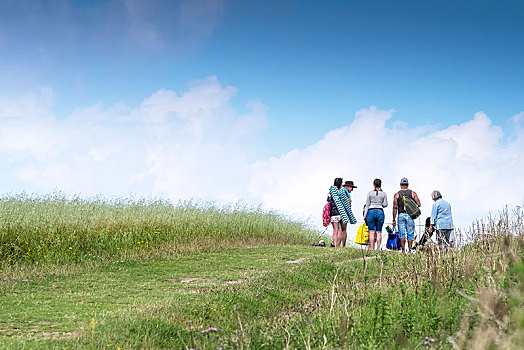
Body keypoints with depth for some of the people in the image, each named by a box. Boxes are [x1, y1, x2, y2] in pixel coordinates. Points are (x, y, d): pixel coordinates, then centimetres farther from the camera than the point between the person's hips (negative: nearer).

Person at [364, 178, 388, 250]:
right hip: (380, 212, 1)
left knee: (371, 232, -1)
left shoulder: (370, 193, -1)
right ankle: (378, 248, 0)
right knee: (379, 232, 4)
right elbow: (385, 204, 2)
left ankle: (371, 248, -4)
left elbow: (367, 205, -1)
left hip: (371, 212, -1)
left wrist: (365, 215, 3)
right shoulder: (383, 194, 3)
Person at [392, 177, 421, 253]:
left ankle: (403, 250, -2)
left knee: (402, 234, 3)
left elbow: (395, 208, -2)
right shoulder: (413, 193, 3)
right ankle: (410, 250, 1)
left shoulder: (397, 194, 3)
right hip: (410, 215, 0)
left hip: (401, 215, 0)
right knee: (410, 234, 5)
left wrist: (394, 220, 0)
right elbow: (418, 204, -2)